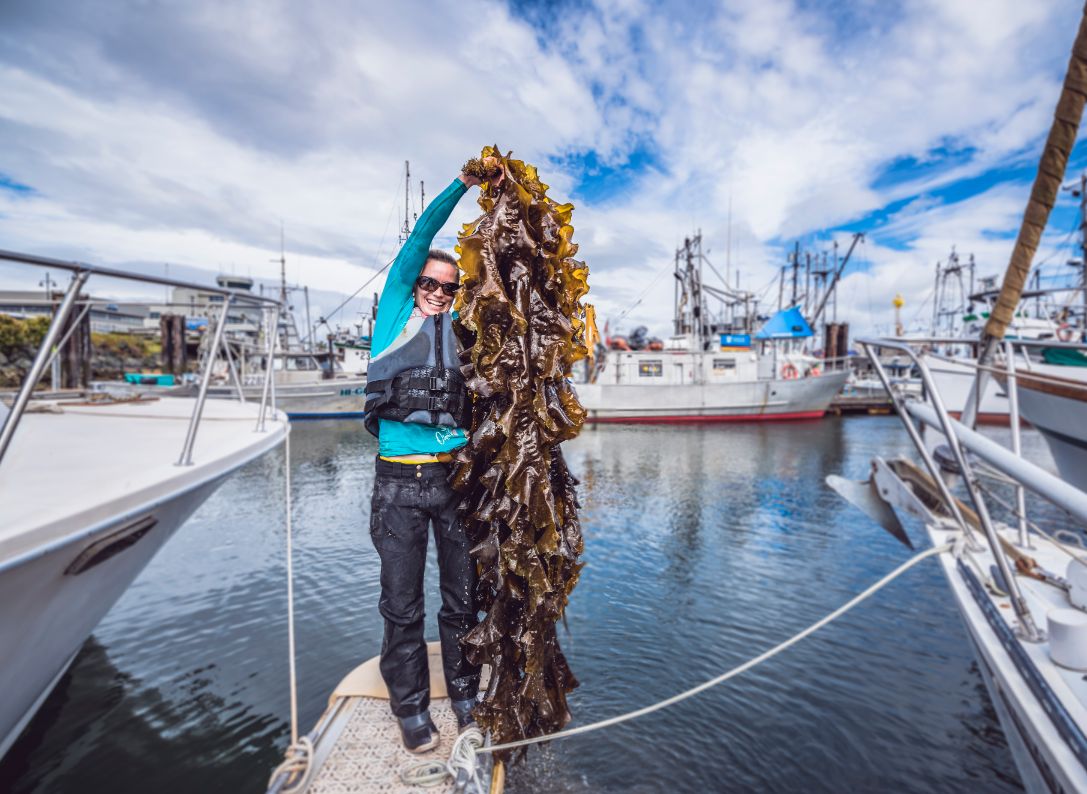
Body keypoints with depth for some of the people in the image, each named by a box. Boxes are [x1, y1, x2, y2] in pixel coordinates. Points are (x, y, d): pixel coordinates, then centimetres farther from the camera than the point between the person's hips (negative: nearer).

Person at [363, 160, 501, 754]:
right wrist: (462, 185, 4)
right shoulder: (395, 312, 8)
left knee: (463, 597, 12)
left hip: (455, 476, 2)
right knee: (403, 605, 8)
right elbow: (419, 241, 4)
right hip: (398, 481, -2)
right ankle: (412, 710, 28)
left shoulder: (459, 325, 13)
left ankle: (466, 696, 32)